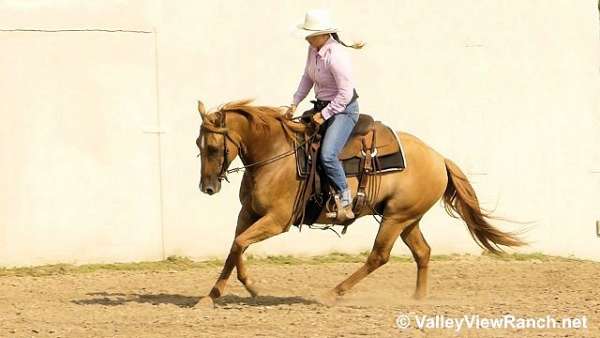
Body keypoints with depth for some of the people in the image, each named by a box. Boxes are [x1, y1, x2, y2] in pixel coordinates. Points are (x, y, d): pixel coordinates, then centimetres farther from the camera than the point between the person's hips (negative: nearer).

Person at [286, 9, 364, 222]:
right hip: (322, 107, 10)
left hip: (343, 110, -10)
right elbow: (308, 77, 15)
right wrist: (295, 104, 9)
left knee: (327, 155, -25)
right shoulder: (314, 48, 0)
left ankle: (345, 203, -12)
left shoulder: (336, 56, -27)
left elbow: (345, 94, -24)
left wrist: (325, 115, -18)